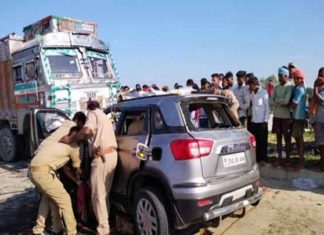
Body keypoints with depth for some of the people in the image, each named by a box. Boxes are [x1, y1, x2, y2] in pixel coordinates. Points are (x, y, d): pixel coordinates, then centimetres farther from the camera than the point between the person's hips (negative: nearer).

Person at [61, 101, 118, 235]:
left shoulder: (93, 113, 2)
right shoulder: (103, 116, 29)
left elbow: (87, 130, -16)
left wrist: (70, 140, -7)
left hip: (102, 157, -9)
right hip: (112, 155, 9)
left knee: (98, 195, -1)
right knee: (104, 193, 18)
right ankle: (105, 224, 26)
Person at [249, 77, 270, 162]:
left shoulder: (264, 93, -6)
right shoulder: (253, 93, 11)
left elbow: (267, 108, -8)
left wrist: (265, 121, -11)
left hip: (261, 121, -6)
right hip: (254, 121, 6)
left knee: (263, 141, 2)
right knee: (255, 141, 8)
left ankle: (263, 159, 11)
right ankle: (257, 158, 18)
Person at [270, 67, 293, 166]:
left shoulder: (290, 87, -7)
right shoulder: (276, 87, 10)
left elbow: (286, 100, -21)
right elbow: (271, 102, 4)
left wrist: (276, 100, -6)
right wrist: (281, 103, -11)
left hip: (286, 116, -5)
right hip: (276, 116, 6)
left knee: (287, 138, 4)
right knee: (278, 137, 11)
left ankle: (287, 159, 12)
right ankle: (279, 158, 19)